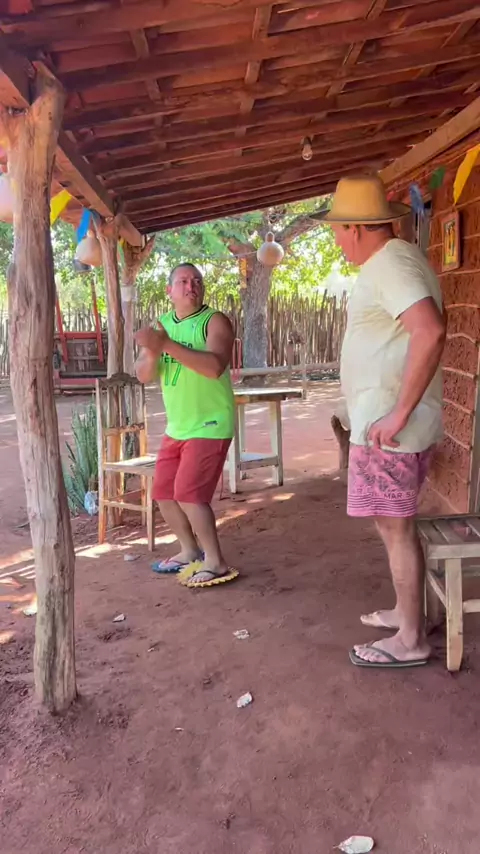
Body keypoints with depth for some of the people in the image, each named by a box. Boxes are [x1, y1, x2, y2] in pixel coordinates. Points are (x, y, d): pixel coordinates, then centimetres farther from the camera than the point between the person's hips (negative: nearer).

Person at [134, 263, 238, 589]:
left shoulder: (215, 321, -12)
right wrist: (153, 351, -20)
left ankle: (216, 563, 0)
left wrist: (168, 345, -33)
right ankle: (190, 552, 29)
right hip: (176, 427, 8)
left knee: (189, 493, -13)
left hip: (210, 426, -8)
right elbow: (144, 375, 2)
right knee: (164, 493, 13)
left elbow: (215, 367, -29)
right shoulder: (162, 325, 7)